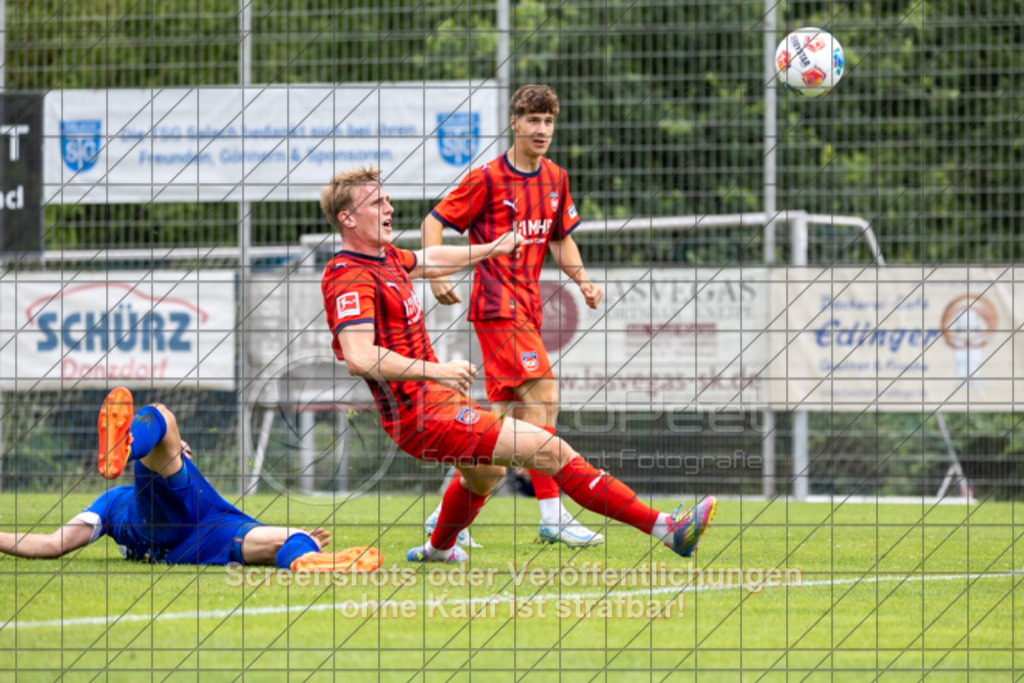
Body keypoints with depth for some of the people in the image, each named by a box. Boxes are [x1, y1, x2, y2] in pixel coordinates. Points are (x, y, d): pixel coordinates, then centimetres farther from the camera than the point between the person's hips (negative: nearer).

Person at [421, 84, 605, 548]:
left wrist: (581, 278, 7)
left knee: (504, 413, 7)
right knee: (543, 396, -17)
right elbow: (434, 222, -2)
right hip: (497, 305, -8)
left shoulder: (555, 179, 12)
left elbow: (560, 238, 24)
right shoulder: (487, 179, -7)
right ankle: (552, 513, -18)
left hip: (528, 307, 8)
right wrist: (436, 276, -15)